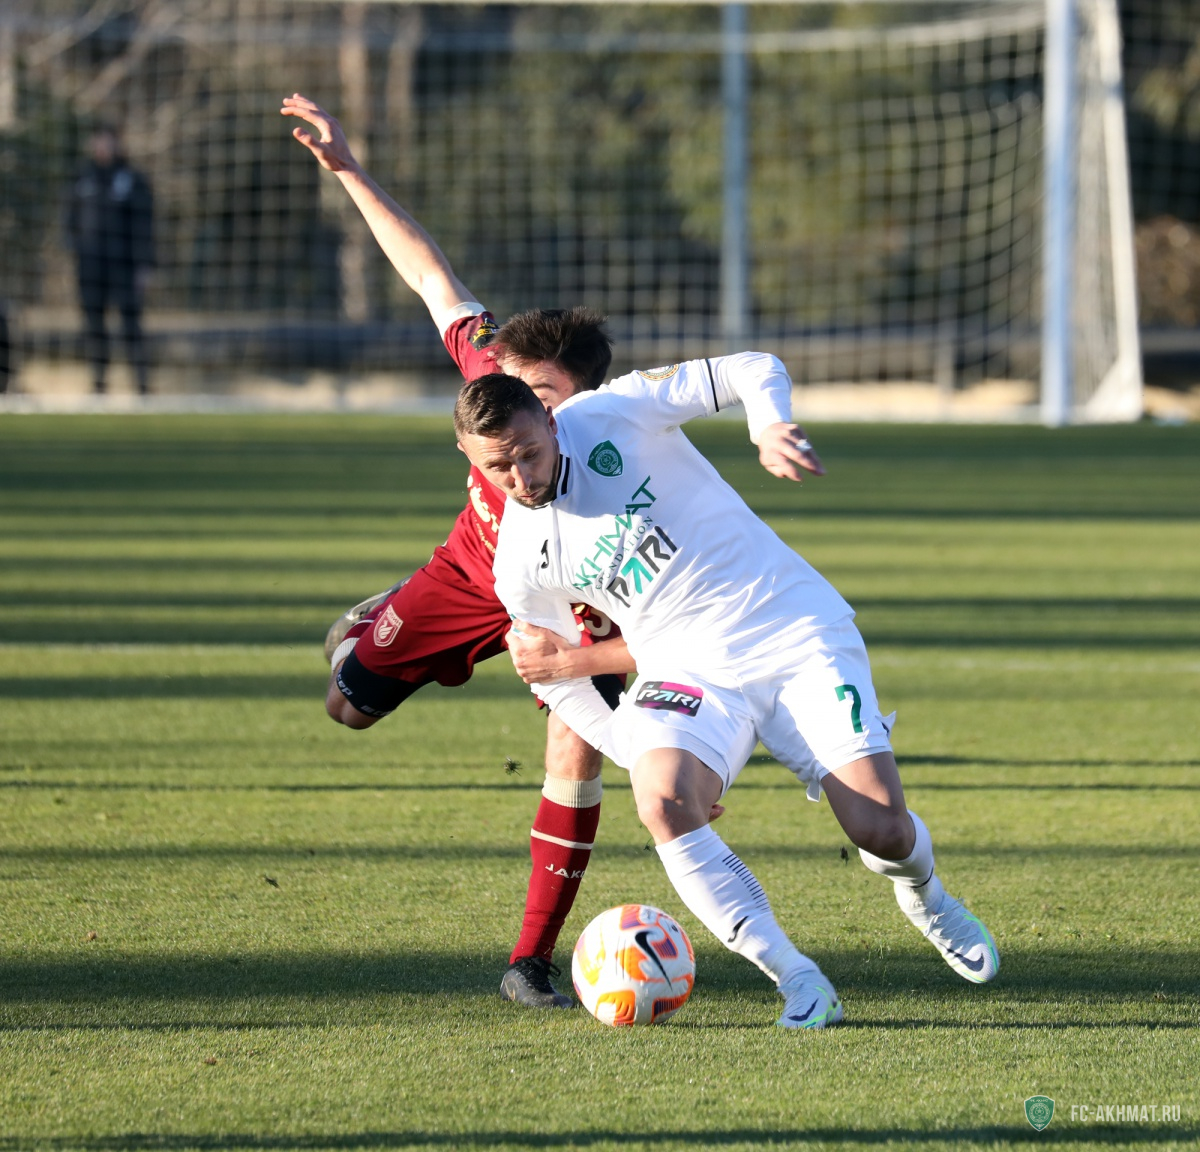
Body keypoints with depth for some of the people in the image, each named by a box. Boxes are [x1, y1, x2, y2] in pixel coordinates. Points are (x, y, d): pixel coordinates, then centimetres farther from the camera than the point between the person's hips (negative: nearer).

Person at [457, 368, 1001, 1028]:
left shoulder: (614, 415, -9)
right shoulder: (518, 566, -2)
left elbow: (753, 373, -5)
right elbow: (558, 681, 12)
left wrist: (770, 427, -28)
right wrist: (644, 757, 1)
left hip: (797, 632, -2)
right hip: (687, 670, 2)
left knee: (881, 830, -14)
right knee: (663, 803, -31)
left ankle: (922, 896, 26)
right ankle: (794, 978, -23)